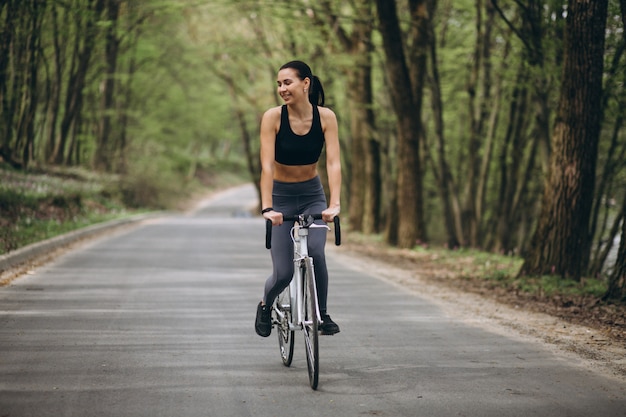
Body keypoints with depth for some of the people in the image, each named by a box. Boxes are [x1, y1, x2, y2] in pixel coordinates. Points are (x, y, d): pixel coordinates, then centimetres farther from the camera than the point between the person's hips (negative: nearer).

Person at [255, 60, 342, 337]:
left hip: (313, 195, 1)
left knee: (315, 252, -25)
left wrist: (334, 204, -33)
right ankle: (265, 306, 28)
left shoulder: (325, 117, -13)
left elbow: (333, 163, -20)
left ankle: (323, 314, -3)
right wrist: (267, 208, -33)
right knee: (283, 273, -6)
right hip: (281, 197, -1)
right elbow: (266, 165, -23)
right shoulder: (273, 117, -17)